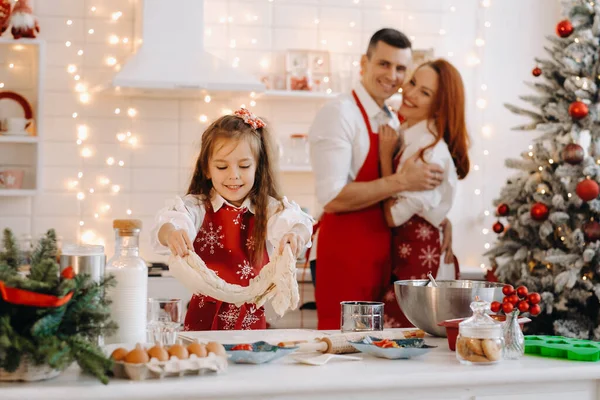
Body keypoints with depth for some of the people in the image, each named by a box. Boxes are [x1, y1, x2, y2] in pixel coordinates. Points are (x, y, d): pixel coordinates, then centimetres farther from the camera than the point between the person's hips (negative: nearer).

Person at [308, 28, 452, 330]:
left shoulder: (393, 122, 13)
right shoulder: (339, 113, -12)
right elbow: (331, 197, -21)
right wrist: (401, 181, -22)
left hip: (385, 253, 8)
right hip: (346, 251, -8)